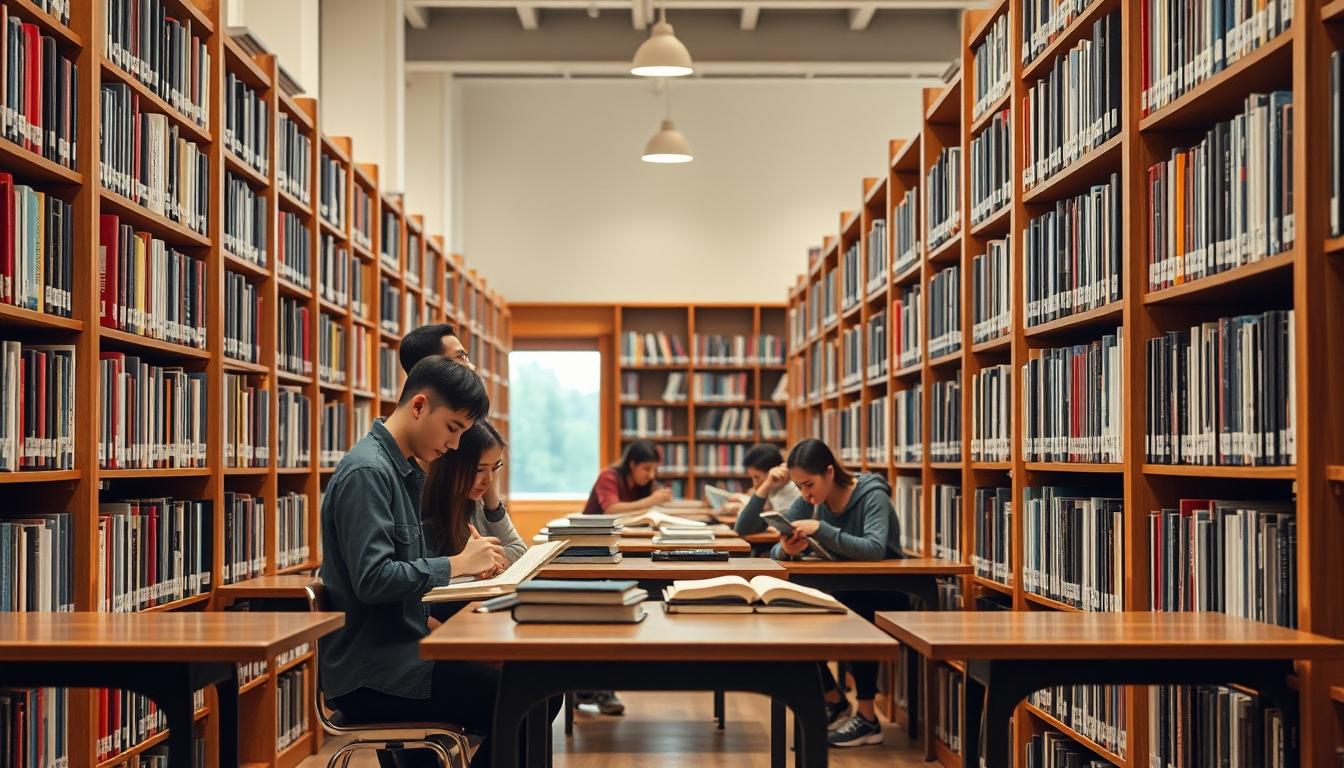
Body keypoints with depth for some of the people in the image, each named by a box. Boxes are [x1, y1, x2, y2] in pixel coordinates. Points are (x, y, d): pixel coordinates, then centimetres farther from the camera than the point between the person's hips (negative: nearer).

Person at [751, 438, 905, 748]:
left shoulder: (872, 496, -17)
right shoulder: (810, 502, -2)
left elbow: (874, 549, -35)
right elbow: (776, 552, -7)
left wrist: (820, 529, -43)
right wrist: (787, 550, -31)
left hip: (885, 598, -5)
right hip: (844, 593, 5)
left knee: (856, 614, -36)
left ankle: (867, 719, -21)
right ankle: (835, 702, 2)